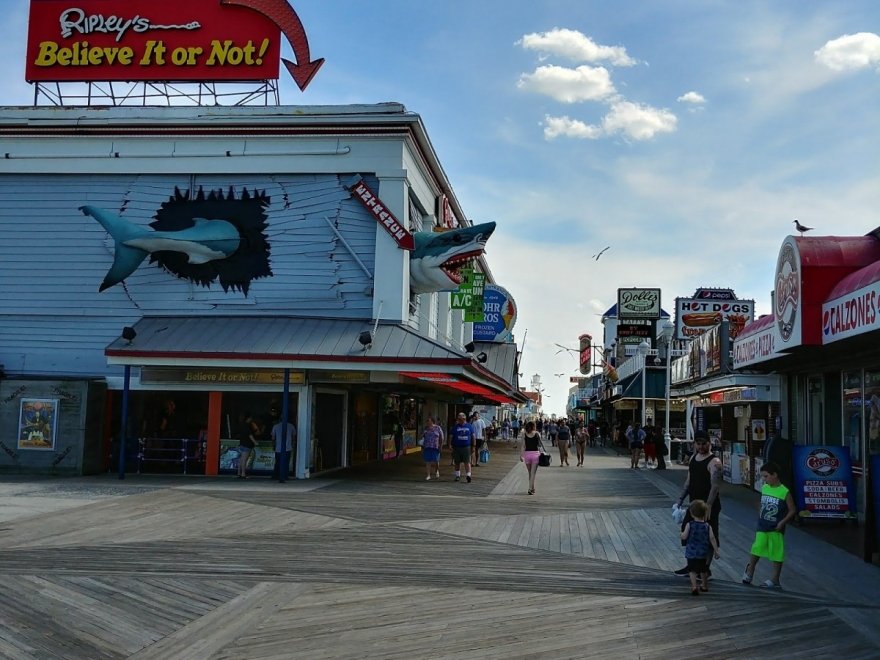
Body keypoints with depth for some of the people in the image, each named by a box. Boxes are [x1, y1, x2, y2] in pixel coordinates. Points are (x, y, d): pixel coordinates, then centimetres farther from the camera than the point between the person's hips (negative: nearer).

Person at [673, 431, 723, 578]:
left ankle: (706, 569, 12)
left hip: (709, 505, -8)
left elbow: (715, 486, -23)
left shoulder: (714, 462, -16)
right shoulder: (693, 458, 9)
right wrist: (681, 499, 14)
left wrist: (708, 506, -29)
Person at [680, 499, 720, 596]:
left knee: (692, 570, -1)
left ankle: (694, 586, -19)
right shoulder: (707, 526, -4)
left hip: (691, 552, -3)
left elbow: (684, 537, -14)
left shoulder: (689, 524, -10)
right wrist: (716, 551, -2)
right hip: (703, 553, 3)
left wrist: (682, 533, 8)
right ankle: (704, 585, 37)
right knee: (703, 569, 22)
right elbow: (712, 538, -8)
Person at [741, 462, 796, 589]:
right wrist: (759, 519, 10)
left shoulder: (785, 492, -11)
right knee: (756, 549, 5)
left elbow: (792, 510, -7)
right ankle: (749, 572, 25)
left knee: (776, 554, 5)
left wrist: (782, 522, -15)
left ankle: (775, 580, 14)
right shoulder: (764, 488, 4)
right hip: (762, 528, 4)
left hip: (775, 529, -4)